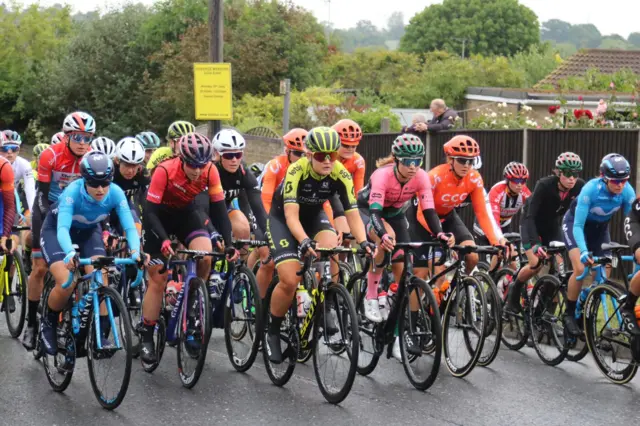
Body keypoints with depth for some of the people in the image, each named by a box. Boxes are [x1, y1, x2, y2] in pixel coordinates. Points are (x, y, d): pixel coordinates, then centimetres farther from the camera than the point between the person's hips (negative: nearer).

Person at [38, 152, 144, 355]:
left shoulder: (115, 193, -29)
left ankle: (99, 334, -5)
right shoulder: (73, 191, -37)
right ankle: (49, 324, 8)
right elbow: (63, 228, -48)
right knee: (66, 285, -21)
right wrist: (70, 253, -68)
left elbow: (130, 226, -32)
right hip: (55, 230, -3)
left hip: (88, 231, 3)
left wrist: (135, 251, -52)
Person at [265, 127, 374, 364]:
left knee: (331, 247, -31)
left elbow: (352, 213, -24)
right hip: (283, 218, -3)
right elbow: (291, 215, -39)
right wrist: (305, 241, -57)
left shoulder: (341, 174, -23)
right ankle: (273, 331, 6)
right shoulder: (296, 171, -32)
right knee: (290, 281, -19)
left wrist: (363, 241, -43)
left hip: (314, 215, 3)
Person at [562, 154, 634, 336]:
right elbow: (578, 225, -36)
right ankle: (569, 314, -7)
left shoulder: (627, 191, -26)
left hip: (600, 227, 4)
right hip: (575, 223, -4)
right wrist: (584, 252, -49)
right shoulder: (591, 190, -36)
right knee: (580, 268, -22)